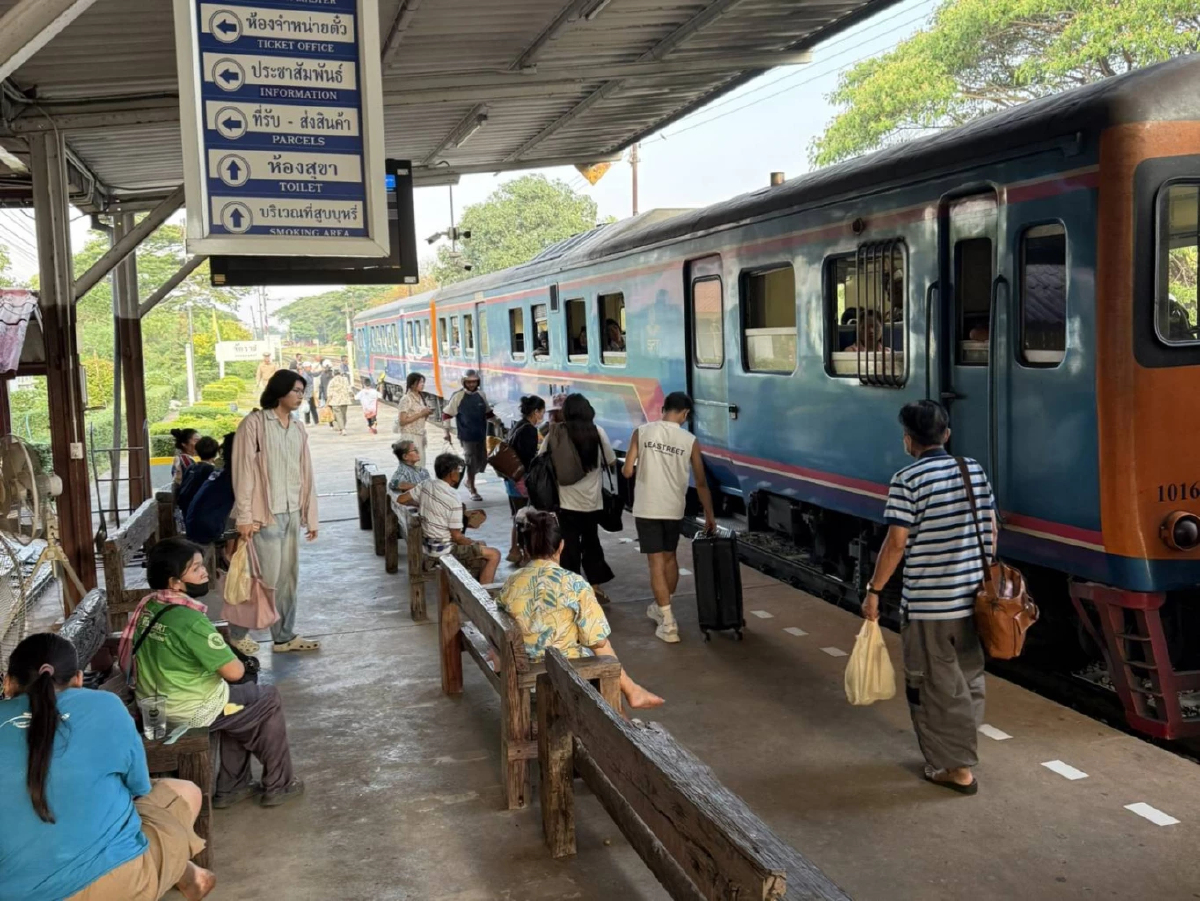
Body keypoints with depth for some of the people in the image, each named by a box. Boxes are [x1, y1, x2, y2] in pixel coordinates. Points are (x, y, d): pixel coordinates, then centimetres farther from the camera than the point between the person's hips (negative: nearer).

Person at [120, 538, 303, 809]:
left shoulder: (148, 606, -2)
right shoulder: (190, 620, -28)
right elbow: (234, 672, -24)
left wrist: (224, 653, 9)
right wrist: (238, 662, 1)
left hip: (155, 705, 8)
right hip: (192, 711, -8)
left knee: (242, 700, 27)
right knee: (269, 699, 12)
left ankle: (231, 787, 31)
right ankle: (279, 785, 22)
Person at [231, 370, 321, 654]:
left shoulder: (298, 430, 13)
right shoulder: (255, 423, -7)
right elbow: (243, 471, -10)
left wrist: (311, 516, 12)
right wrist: (245, 516, -15)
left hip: (291, 514, 7)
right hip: (265, 513, -6)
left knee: (288, 577, 10)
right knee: (266, 578, -5)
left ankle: (284, 636, 20)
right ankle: (237, 634, 10)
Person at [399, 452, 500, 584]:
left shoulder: (426, 485, -4)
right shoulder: (453, 500, -24)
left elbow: (401, 499, 8)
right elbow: (457, 536, -20)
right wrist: (475, 544, -2)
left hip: (428, 544, 9)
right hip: (444, 550, -9)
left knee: (481, 545, 24)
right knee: (494, 555, -7)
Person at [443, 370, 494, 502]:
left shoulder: (481, 395, 5)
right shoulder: (458, 396, -9)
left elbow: (488, 414, 17)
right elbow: (446, 415, -4)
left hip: (481, 435, 5)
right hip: (467, 436, -5)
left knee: (482, 461, 11)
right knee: (472, 462, -1)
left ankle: (469, 480, 36)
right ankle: (473, 490, 13)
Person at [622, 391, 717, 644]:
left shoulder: (641, 432, -6)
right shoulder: (690, 441, -2)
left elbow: (627, 472, -8)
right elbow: (701, 483, 3)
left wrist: (629, 466, 16)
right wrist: (709, 515, 13)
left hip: (647, 509, -2)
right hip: (674, 510, 2)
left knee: (656, 563, 0)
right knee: (670, 557, 22)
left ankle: (668, 623, -4)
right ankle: (661, 607, 38)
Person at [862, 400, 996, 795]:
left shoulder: (907, 480, -15)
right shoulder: (975, 470, 4)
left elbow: (896, 543, -17)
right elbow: (991, 531, 9)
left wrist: (874, 591, -7)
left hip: (928, 603, -6)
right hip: (973, 598, 7)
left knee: (938, 685, 6)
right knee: (969, 679, 20)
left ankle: (956, 767, 13)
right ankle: (960, 750, 35)